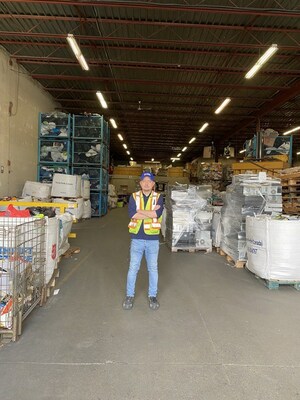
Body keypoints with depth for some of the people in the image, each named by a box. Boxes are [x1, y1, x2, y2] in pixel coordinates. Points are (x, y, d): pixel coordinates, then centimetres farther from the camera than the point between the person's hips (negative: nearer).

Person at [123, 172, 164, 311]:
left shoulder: (158, 197, 1)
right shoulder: (134, 196, 2)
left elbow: (158, 213, -17)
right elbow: (131, 213, -14)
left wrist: (139, 211, -13)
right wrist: (151, 213, -14)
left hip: (153, 239, 0)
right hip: (137, 238, 0)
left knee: (153, 268, 12)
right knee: (133, 268, 9)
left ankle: (152, 296, 28)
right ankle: (129, 295, 25)